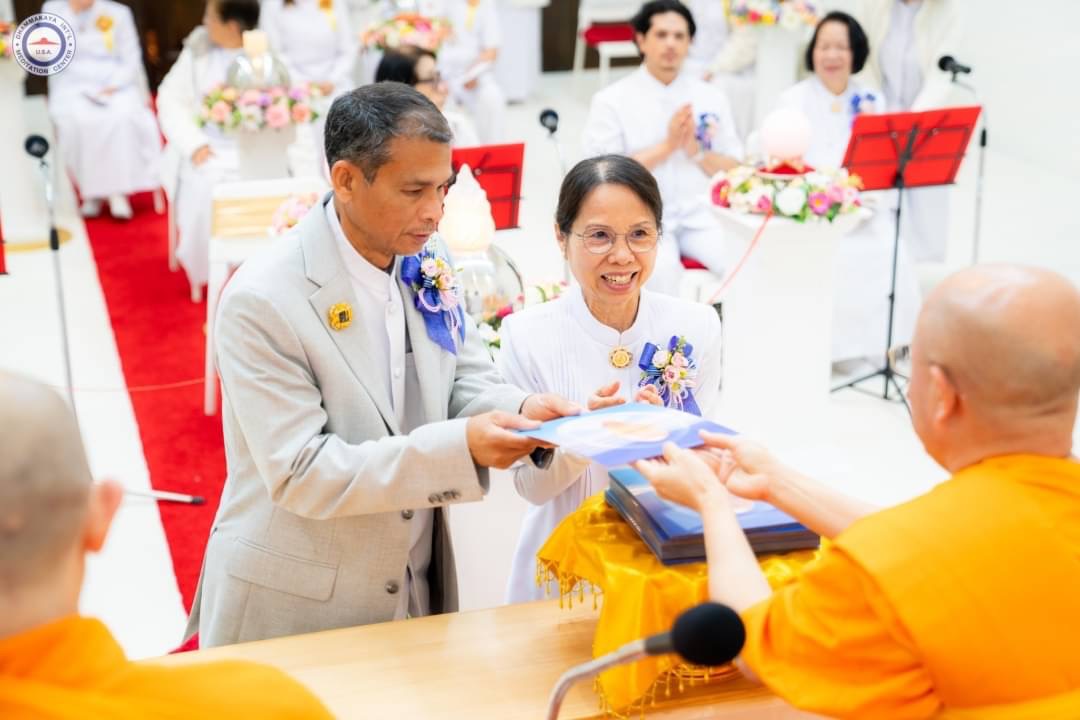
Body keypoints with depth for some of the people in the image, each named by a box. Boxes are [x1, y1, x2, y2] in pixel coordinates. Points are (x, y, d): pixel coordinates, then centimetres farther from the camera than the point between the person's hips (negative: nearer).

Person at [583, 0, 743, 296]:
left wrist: (696, 152, -7)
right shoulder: (611, 101, 1)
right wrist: (666, 147, -13)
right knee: (662, 269, -35)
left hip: (701, 214, 3)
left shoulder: (711, 96, 12)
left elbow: (734, 169, 13)